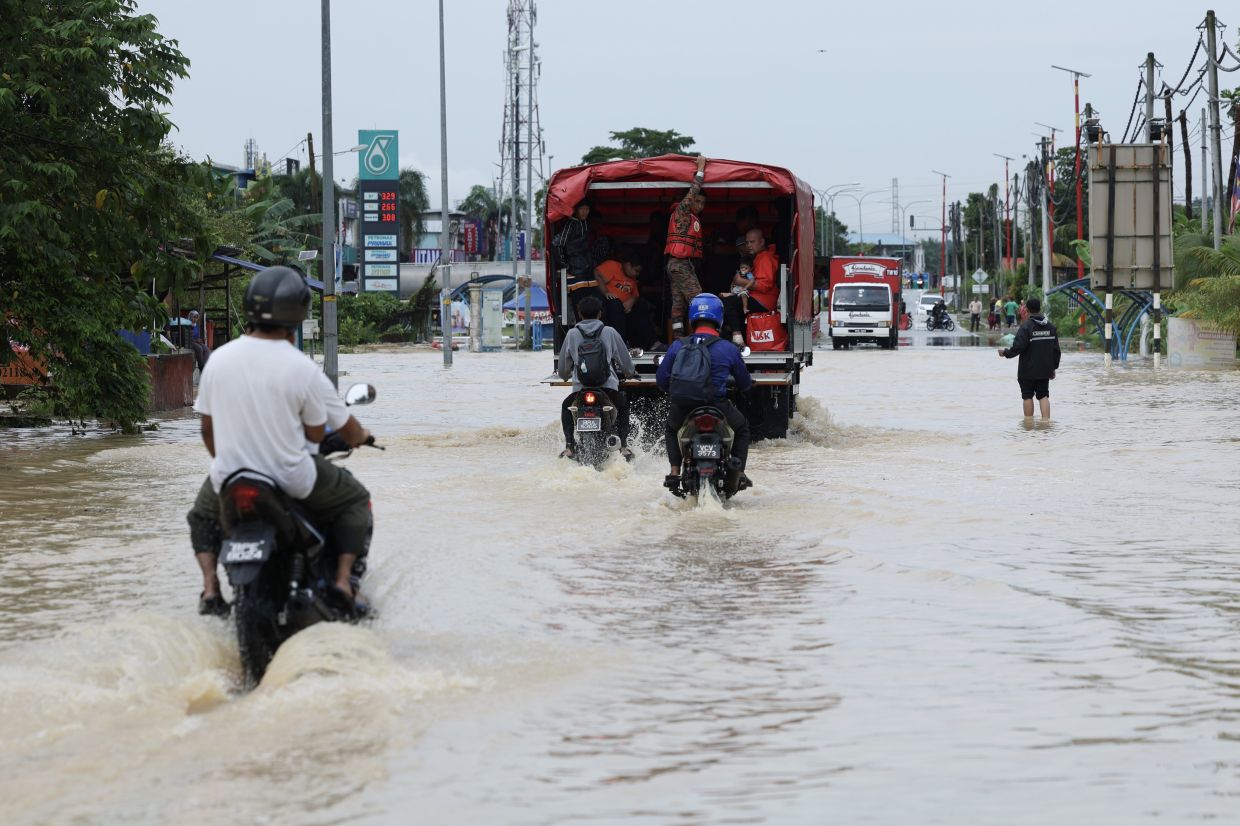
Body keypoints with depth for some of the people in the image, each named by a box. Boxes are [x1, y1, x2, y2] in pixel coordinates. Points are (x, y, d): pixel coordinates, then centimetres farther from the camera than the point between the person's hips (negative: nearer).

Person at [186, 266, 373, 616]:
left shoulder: (218, 359, -5)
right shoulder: (304, 369, -15)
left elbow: (208, 429, 6)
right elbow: (316, 433, -4)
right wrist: (359, 437, 18)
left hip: (231, 475, 3)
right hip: (292, 479, -3)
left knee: (203, 516, 34)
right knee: (356, 501, 23)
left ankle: (210, 586, 12)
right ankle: (344, 581, 9)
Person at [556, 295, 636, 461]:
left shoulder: (572, 334, 7)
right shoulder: (609, 332, 4)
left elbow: (563, 369, 15)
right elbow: (625, 361, 12)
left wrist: (565, 375, 40)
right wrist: (631, 371, 36)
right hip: (608, 386, 0)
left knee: (566, 407, 30)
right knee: (623, 406, 29)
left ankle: (569, 446, 15)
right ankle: (623, 445, 14)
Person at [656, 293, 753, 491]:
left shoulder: (677, 346, 2)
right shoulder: (728, 348, 0)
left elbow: (661, 380, 8)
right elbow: (745, 383, 11)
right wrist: (737, 389, 36)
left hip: (683, 410, 1)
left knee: (671, 429, 37)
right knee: (742, 427, 31)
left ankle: (674, 472, 22)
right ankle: (739, 474, 23)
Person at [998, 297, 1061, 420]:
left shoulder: (1026, 327, -13)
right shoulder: (1051, 327, 6)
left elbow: (1018, 347, -19)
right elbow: (1056, 350, 10)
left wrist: (1005, 353, -1)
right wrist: (1053, 368, 17)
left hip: (1028, 370, -4)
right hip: (1044, 370, 4)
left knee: (1027, 396, 5)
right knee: (1043, 396, 6)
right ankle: (1046, 419, -8)